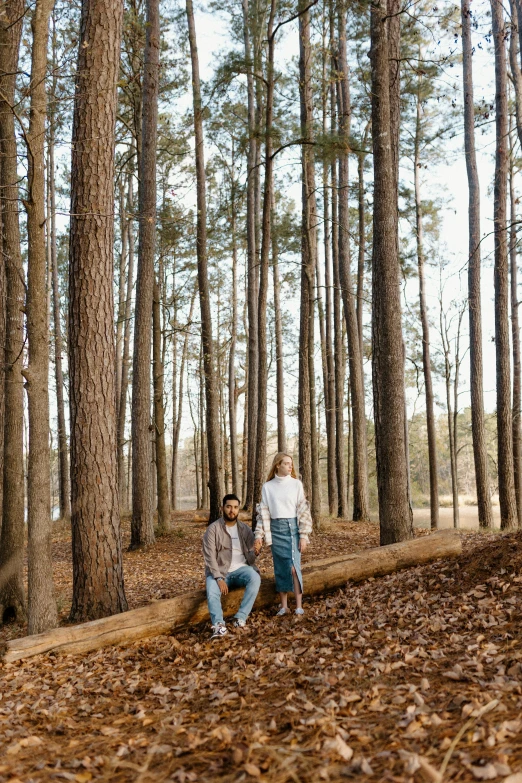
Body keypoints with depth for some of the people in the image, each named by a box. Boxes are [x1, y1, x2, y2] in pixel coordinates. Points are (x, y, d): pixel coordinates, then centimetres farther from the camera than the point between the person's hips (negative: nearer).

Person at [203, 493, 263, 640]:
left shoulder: (245, 529, 5)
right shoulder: (213, 529, -4)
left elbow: (249, 559, 2)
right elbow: (210, 557, -10)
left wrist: (256, 551, -22)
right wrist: (219, 578, -23)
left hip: (240, 569, 2)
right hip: (218, 571, -2)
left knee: (255, 578, -31)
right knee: (211, 591, -34)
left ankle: (241, 617, -28)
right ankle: (219, 625, -46)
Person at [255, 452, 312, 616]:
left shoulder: (296, 484, 1)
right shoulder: (267, 486, 5)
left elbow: (303, 510, -1)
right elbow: (263, 511, 7)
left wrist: (304, 535, -6)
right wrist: (259, 534, 0)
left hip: (292, 527, -2)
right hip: (275, 528, 2)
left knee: (293, 567, -9)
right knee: (280, 568, 6)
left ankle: (299, 605, -4)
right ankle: (283, 606, 14)